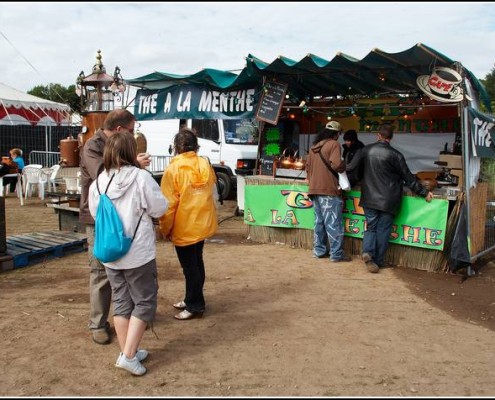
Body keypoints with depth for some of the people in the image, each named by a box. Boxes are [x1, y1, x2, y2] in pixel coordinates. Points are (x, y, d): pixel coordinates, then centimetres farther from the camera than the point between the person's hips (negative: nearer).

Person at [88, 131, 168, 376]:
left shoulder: (99, 182, -1)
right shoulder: (141, 177, -15)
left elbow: (95, 213, 10)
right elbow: (159, 209, -8)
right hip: (138, 253, -5)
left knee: (122, 302, 16)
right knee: (144, 302, 7)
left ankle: (127, 351, 23)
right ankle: (129, 355, 1)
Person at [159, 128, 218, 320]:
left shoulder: (174, 169, -14)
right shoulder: (206, 164, 2)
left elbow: (169, 203, -14)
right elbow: (213, 193, 10)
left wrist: (165, 228, -3)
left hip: (184, 227, -6)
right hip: (203, 223, 7)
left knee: (189, 265, 4)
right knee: (196, 261, 19)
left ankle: (195, 306, 13)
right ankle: (192, 299, 32)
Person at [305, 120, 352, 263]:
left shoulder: (314, 146, 16)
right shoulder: (333, 144, -8)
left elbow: (308, 166, 19)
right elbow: (336, 165, -20)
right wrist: (344, 164, 0)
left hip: (315, 189, 8)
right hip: (329, 189, -8)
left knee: (319, 221, 15)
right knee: (333, 223, -3)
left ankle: (319, 250, 20)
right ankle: (337, 254, 0)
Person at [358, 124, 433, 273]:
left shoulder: (366, 150, -1)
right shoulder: (395, 154, -10)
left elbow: (359, 172, 13)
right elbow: (408, 178, -5)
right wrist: (424, 192, 4)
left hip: (369, 198, 3)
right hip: (387, 200, -2)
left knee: (371, 227, 12)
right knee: (383, 230, 7)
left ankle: (367, 252, -12)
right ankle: (378, 261, 12)